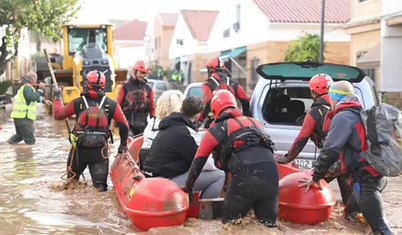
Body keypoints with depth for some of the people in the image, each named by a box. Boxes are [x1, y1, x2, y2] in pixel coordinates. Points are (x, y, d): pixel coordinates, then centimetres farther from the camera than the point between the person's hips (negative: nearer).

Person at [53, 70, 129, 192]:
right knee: (100, 185, 2)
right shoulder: (111, 104, -4)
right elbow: (124, 125, -2)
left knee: (72, 181, 23)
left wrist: (57, 97, 25)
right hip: (100, 150, -1)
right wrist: (123, 144, 12)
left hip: (79, 149, 1)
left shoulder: (77, 103, -3)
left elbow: (57, 114, 8)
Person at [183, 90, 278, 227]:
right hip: (271, 171, 4)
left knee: (230, 223, 12)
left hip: (245, 176, -4)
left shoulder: (215, 130, 18)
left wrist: (188, 188, 36)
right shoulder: (254, 122, 31)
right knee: (269, 224, 12)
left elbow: (197, 163, 22)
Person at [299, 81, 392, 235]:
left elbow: (329, 151, -16)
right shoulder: (360, 114, 18)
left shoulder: (343, 117, -11)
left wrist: (316, 177, -5)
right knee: (348, 216, 22)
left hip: (365, 179, -10)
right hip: (375, 175, 10)